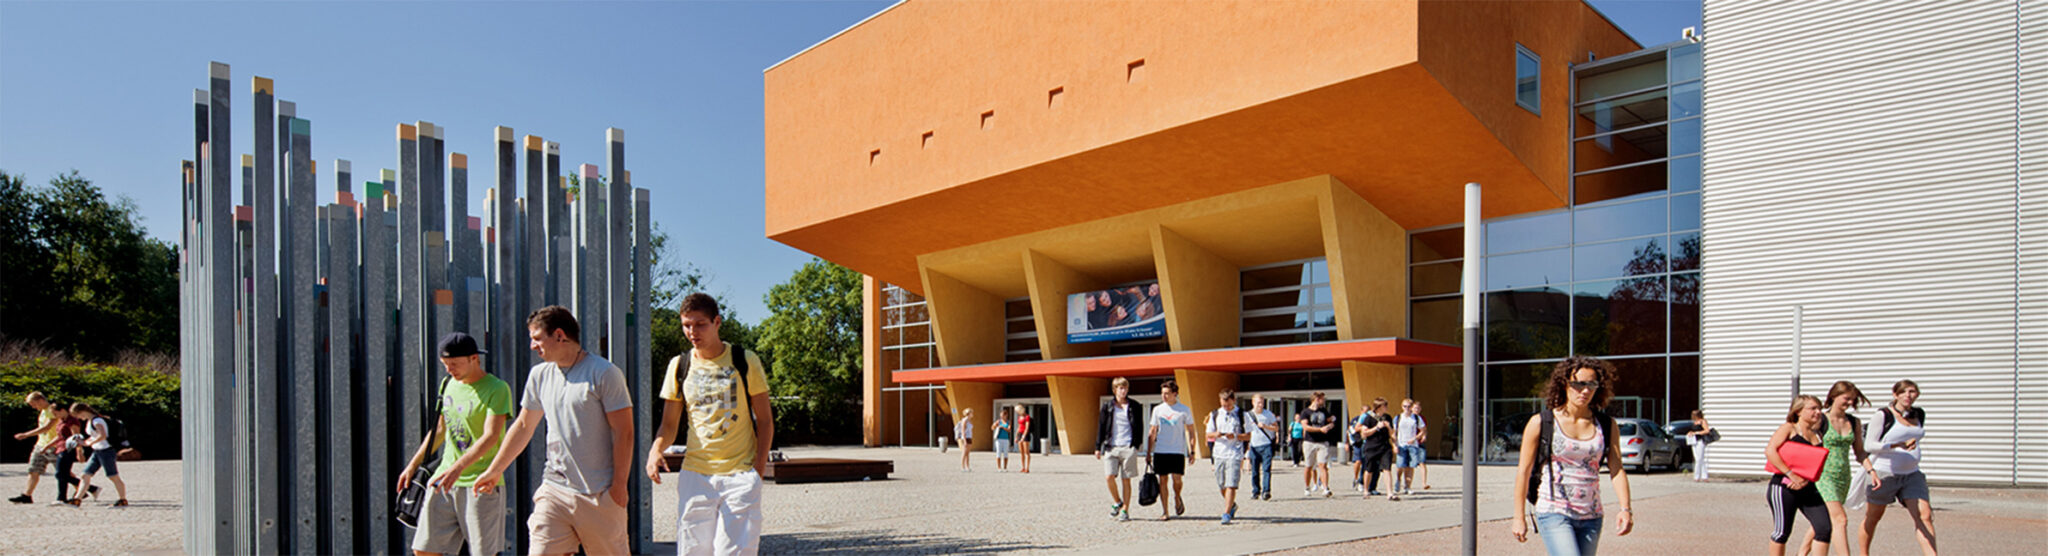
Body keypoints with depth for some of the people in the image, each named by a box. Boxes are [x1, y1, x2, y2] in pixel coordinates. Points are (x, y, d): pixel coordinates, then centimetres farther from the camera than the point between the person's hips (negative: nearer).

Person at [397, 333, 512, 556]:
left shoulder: (497, 389, -11)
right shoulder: (448, 385, 11)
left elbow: (490, 437, -21)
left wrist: (458, 467, -33)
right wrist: (413, 465, 26)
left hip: (480, 485, -7)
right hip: (444, 480, 7)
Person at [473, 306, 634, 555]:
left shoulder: (604, 373, -8)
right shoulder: (539, 376, 11)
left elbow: (623, 432, -10)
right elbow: (523, 426, 23)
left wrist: (619, 484, -13)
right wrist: (494, 470, 26)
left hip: (599, 494, -5)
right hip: (554, 490, 5)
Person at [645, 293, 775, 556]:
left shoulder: (745, 361, 0)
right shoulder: (679, 366, 7)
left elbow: (764, 420, 3)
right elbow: (669, 426, 10)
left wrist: (758, 468, -7)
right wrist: (655, 450, -12)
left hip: (740, 474, -3)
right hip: (694, 475, 3)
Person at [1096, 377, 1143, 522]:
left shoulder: (1135, 407, 7)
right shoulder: (1107, 407, 8)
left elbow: (1139, 428, 9)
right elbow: (1101, 427, 11)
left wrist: (1136, 445, -2)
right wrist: (1098, 447, 8)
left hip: (1128, 448, -1)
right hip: (1110, 447, 1)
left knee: (1126, 480, 1)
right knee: (1109, 477, -12)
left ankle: (1125, 511, 9)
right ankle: (1117, 502, 14)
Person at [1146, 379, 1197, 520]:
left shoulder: (1184, 410, 1)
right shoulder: (1157, 410, 7)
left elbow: (1191, 432, 6)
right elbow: (1152, 432, 12)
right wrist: (1148, 453, 9)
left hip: (1178, 451, -2)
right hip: (1160, 451, 2)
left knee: (1177, 479, -11)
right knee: (1163, 480, 2)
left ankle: (1177, 499, 20)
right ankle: (1164, 511, 9)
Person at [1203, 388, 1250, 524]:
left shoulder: (1242, 415, 1)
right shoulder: (1214, 415, 10)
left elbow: (1248, 436, 1)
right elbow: (1208, 434, 12)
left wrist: (1235, 436, -17)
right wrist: (1215, 434, -11)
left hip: (1235, 454, -4)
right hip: (1219, 453, 4)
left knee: (1231, 485, -13)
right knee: (1221, 486, 10)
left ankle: (1226, 513, -10)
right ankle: (1232, 505, 36)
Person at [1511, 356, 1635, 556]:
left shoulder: (1607, 427, 7)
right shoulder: (1540, 423, -3)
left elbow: (1617, 469, 2)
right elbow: (1524, 471, -1)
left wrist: (1626, 509, -13)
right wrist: (1519, 517, -2)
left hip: (1591, 518, 4)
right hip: (1554, 514, -4)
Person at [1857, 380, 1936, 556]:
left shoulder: (1920, 415, 9)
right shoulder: (1884, 415, -10)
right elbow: (1869, 445, -16)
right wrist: (1898, 445, -27)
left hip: (1911, 475, 5)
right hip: (1884, 474, -5)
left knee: (1925, 515, -10)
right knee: (1873, 517, 7)